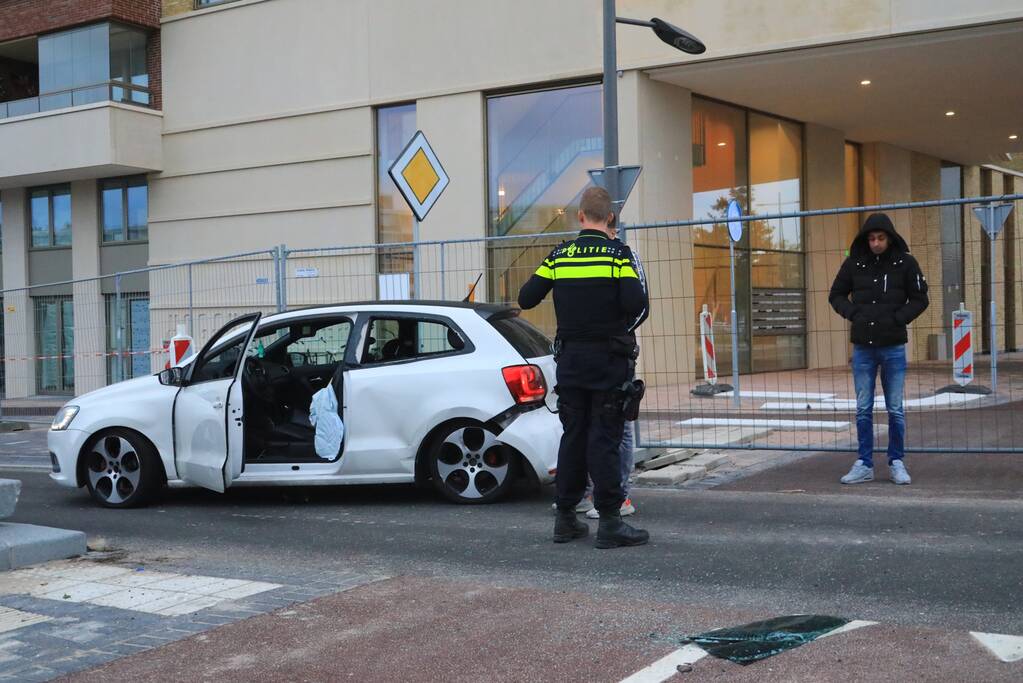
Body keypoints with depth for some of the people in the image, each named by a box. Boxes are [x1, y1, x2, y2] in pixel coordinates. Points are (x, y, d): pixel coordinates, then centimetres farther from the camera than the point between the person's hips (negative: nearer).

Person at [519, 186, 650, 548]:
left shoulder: (559, 256, 3)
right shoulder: (618, 254, -7)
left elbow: (526, 299, 3)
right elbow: (636, 305, -18)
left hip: (570, 358, 4)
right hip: (609, 359, -4)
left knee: (573, 436, 11)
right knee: (605, 438, -3)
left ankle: (565, 518, 16)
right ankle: (609, 521, -1)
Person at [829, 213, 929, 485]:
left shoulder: (905, 263, -2)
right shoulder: (854, 263, 2)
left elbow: (920, 299, 3)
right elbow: (836, 295, 12)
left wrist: (898, 318, -10)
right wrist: (853, 314, -4)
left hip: (893, 347, -1)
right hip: (862, 348, 2)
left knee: (895, 409, 5)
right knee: (863, 409, 6)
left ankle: (896, 463, 16)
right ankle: (864, 465, 13)